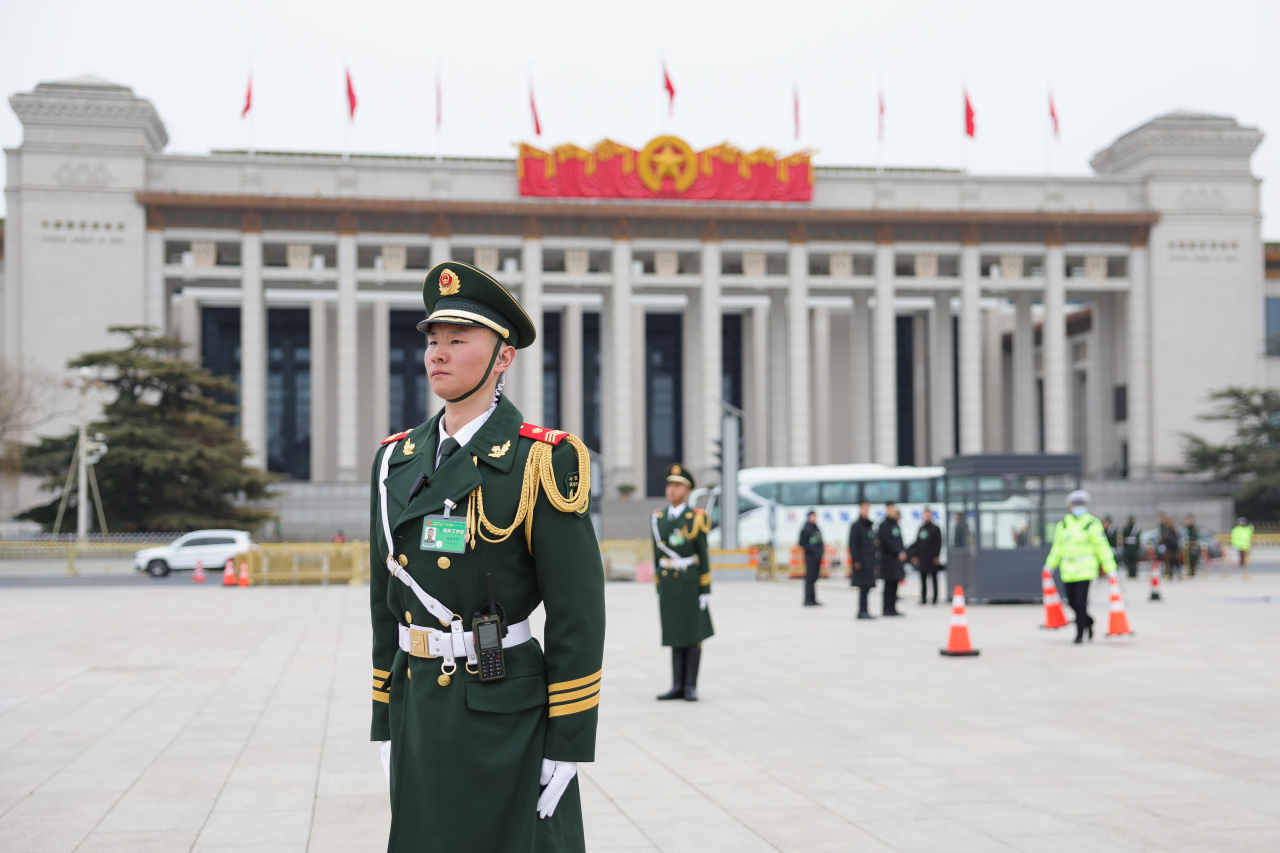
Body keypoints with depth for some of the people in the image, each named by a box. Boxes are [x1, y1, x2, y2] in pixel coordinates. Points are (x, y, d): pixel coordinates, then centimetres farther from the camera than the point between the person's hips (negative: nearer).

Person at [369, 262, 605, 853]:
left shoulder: (542, 462, -8)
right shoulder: (397, 460, 9)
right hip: (418, 709, 6)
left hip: (507, 714, -5)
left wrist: (566, 746, -12)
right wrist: (385, 725, 13)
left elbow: (577, 616, -10)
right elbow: (385, 601, 14)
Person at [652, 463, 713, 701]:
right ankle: (678, 686, 10)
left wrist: (705, 591, -9)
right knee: (675, 636, 7)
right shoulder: (658, 519, 8)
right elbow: (658, 556, 12)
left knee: (693, 635, -1)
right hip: (668, 584, 4)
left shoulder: (695, 519, -5)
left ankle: (691, 686, 4)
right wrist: (658, 589, 11)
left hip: (690, 583, -4)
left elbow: (703, 557, -6)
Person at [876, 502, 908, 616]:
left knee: (894, 585, 8)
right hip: (888, 559, -8)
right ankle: (887, 608, -5)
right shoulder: (884, 525, -9)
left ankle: (891, 608, 11)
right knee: (889, 584, -8)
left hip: (897, 560, 8)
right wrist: (899, 553, -14)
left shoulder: (896, 525, 18)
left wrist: (903, 552, 2)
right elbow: (887, 542, -16)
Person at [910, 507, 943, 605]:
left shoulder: (935, 528, -2)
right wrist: (914, 555, 9)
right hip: (922, 558, 5)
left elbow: (938, 543, -6)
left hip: (932, 558, -5)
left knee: (934, 578, 0)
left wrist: (937, 556, -13)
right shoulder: (921, 528, 12)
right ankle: (923, 598, 9)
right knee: (923, 579, 5)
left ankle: (935, 598, 3)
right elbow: (917, 543, 15)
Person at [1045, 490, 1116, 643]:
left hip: (1085, 570, -5)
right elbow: (1057, 547, 20)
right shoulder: (1063, 524, 10)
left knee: (1081, 601, -9)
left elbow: (1102, 547, -3)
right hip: (1068, 570, 5)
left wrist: (1110, 568, -5)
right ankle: (1088, 621, 35)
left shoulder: (1093, 524, -3)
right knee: (1072, 602, 9)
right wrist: (1050, 564, 18)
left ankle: (1080, 633, 2)